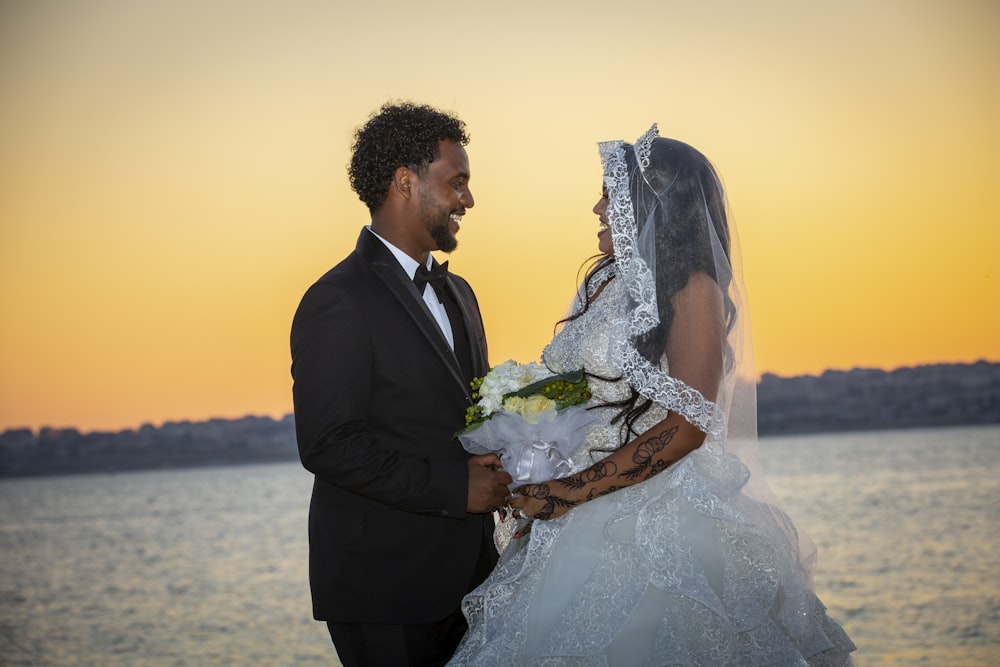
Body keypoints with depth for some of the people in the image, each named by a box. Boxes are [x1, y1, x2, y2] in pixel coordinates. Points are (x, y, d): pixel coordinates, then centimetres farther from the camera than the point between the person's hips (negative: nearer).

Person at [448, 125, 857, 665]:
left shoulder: (692, 291, -9)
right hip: (585, 530, 7)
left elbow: (686, 427, -17)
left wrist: (572, 492, -17)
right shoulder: (606, 285, 14)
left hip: (663, 526, -7)